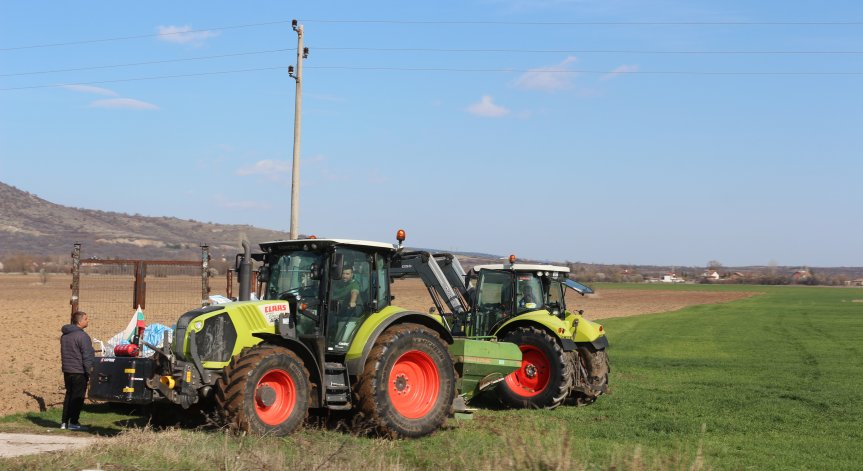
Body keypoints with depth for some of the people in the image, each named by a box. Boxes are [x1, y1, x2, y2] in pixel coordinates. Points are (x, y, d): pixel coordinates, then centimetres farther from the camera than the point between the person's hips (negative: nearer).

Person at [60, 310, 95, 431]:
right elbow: (87, 356, -17)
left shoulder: (64, 336, 12)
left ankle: (65, 422, 15)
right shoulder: (82, 336, -16)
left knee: (69, 395, 15)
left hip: (67, 371, 8)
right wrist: (89, 372, -13)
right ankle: (73, 423, 1)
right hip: (79, 372, -8)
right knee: (78, 397, -1)